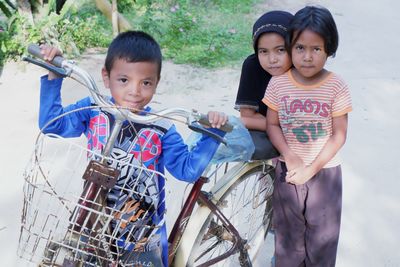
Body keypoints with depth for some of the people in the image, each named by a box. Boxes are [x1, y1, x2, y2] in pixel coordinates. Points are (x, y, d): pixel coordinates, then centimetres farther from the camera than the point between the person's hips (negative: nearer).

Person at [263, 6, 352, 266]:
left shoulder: (336, 86, -13)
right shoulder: (278, 83, -8)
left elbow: (339, 135, -10)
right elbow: (272, 125, -2)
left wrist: (311, 169, -15)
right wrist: (289, 154, -19)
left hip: (325, 171, -1)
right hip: (288, 171, 1)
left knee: (323, 235, 10)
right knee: (288, 234, 14)